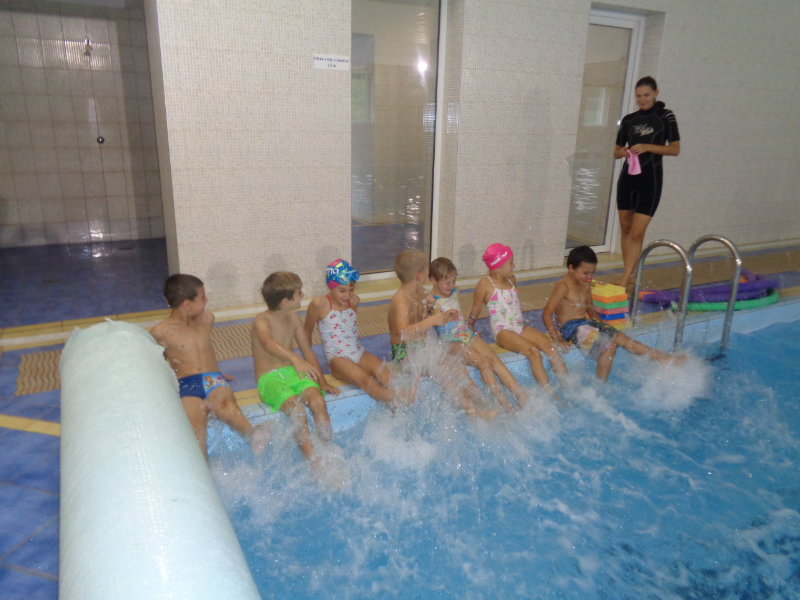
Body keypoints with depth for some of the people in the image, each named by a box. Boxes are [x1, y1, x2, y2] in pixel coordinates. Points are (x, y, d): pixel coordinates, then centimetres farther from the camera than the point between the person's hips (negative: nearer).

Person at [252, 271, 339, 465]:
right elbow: (268, 344, -34)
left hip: (293, 373, 5)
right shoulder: (261, 321, -10)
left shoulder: (293, 317, 9)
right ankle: (314, 462, -28)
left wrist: (322, 382, 7)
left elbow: (308, 351, 15)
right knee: (297, 408, -33)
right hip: (270, 379, -4)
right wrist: (295, 358, -53)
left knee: (318, 401, -27)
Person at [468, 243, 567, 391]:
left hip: (520, 327, 7)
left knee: (549, 345, -17)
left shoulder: (511, 280, 16)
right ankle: (548, 391, -28)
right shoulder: (485, 285, -6)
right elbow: (475, 312, 1)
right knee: (533, 351, -29)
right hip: (502, 331, -7)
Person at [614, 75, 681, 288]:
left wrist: (648, 147, -16)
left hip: (650, 178, -5)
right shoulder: (628, 120, 10)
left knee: (637, 233, -11)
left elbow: (675, 149, -3)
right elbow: (616, 151, 15)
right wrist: (624, 152, -9)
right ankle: (629, 276, 20)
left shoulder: (665, 117, 0)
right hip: (628, 177, 5)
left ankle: (623, 282, -11)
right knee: (625, 228, 8)